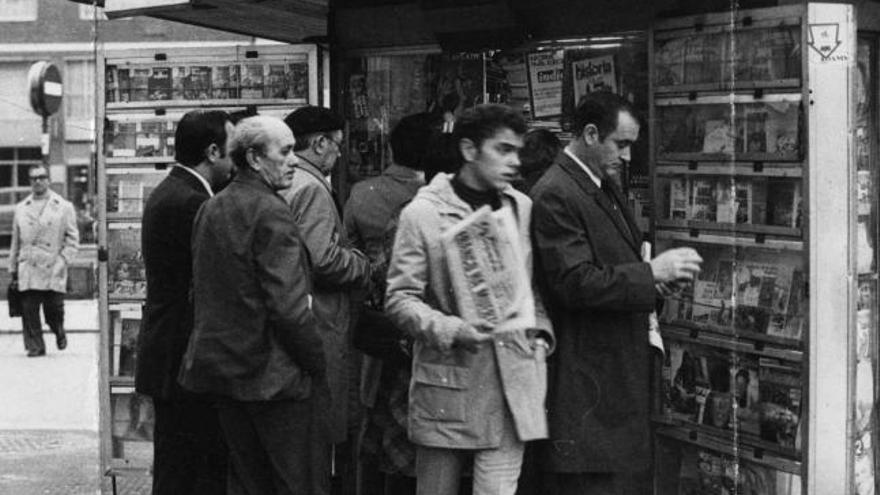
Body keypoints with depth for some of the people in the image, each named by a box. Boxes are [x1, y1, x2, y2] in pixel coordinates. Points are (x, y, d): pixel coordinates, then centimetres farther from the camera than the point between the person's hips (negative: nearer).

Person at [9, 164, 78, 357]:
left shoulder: (64, 207, 6)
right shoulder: (21, 209, 13)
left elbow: (72, 239, 5)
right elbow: (16, 242, 16)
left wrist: (63, 261, -7)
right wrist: (13, 269, 12)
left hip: (53, 270, -2)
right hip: (28, 271, 2)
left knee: (53, 309, -1)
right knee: (29, 310, -5)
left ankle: (59, 332, 29)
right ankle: (34, 347, 3)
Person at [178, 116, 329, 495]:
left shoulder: (209, 209, 11)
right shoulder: (270, 212, -16)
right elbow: (289, 308, -20)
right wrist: (319, 367, -11)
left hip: (221, 368, 9)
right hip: (273, 375, -9)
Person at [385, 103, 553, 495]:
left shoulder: (523, 209, 10)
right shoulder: (422, 213, -5)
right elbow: (400, 300, -6)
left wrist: (540, 332, 5)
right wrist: (452, 331, -20)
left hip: (511, 385, 3)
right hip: (446, 381, -3)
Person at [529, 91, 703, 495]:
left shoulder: (606, 185, 16)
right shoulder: (554, 196, -15)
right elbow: (574, 283, -22)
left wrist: (654, 280, 4)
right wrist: (651, 272, -19)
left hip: (625, 376, 10)